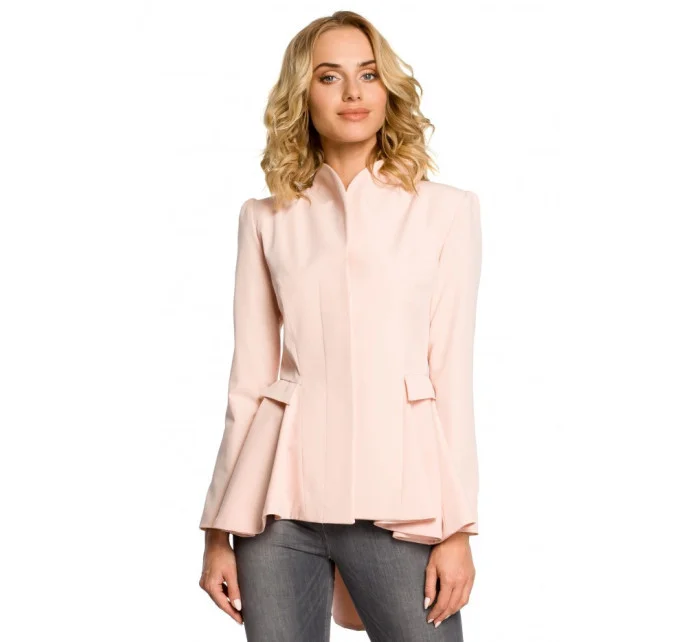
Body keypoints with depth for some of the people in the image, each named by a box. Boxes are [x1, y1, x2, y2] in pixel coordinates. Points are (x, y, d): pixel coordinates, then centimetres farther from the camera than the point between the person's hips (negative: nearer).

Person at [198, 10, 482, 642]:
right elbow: (249, 378, 8)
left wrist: (457, 529, -3)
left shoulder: (448, 211, 4)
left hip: (397, 498, -1)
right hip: (282, 498, 1)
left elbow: (453, 372, 1)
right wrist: (220, 530, 7)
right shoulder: (266, 218, 8)